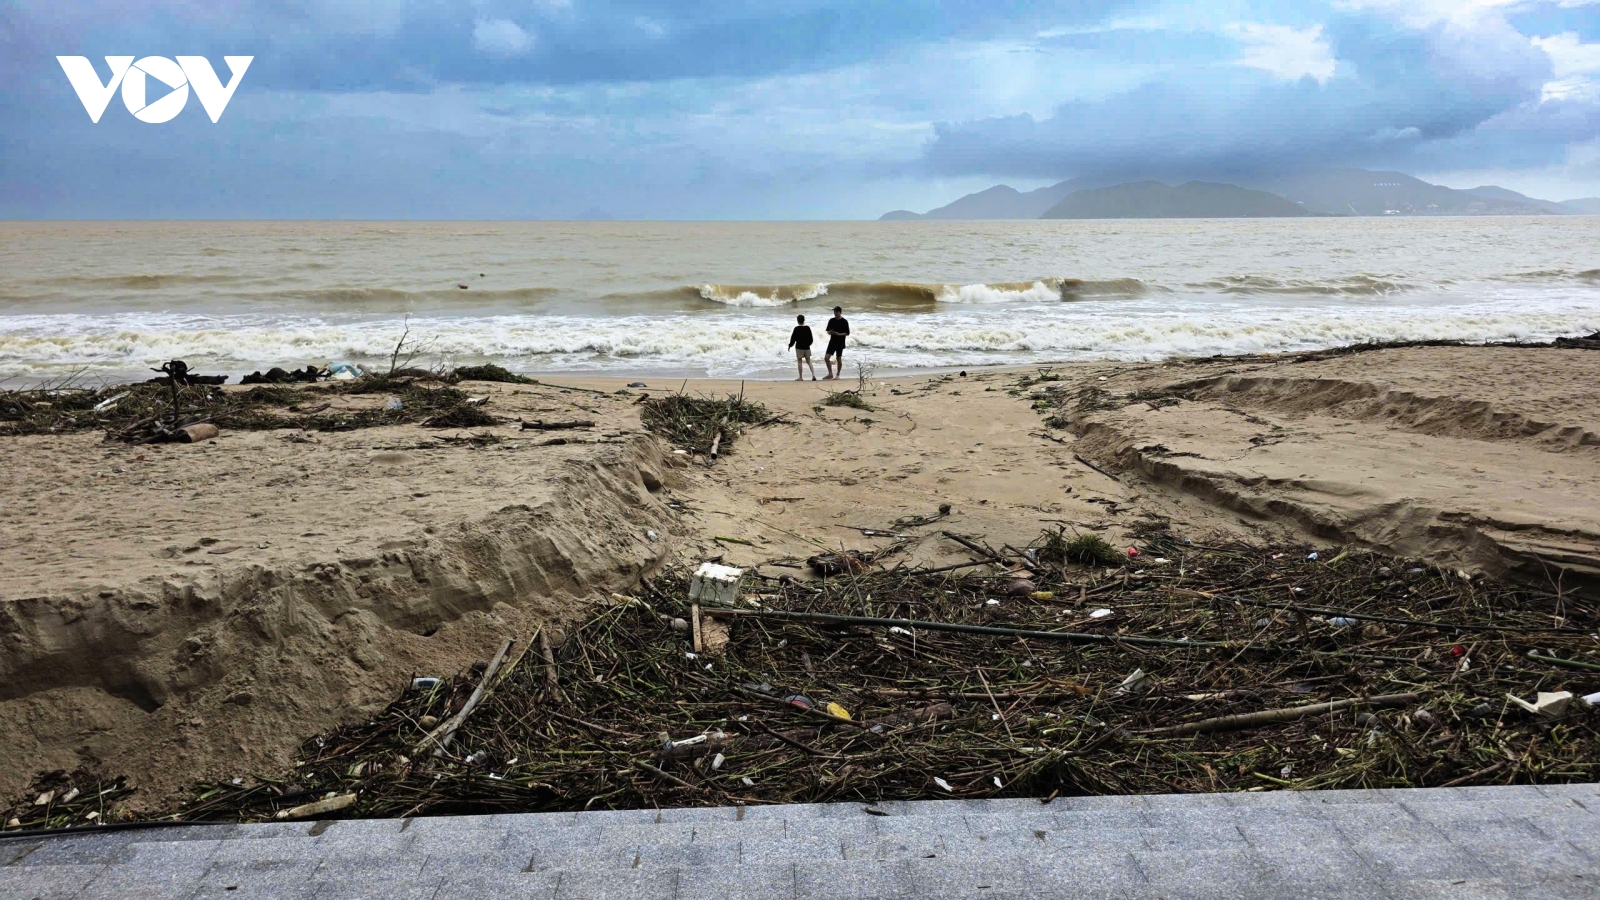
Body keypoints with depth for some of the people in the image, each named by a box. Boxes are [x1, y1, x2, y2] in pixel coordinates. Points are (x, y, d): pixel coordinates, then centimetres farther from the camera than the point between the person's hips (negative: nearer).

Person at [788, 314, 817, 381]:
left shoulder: (796, 329, -11)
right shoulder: (808, 328, 1)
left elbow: (793, 338, -7)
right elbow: (811, 338, 10)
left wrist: (790, 345, 9)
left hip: (799, 347, -4)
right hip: (807, 347, 4)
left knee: (799, 361, 4)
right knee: (808, 361, 11)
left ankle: (800, 377, 5)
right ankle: (813, 375, -3)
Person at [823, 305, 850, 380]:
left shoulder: (844, 321, -6)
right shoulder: (831, 320, 6)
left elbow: (847, 333, -7)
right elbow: (828, 331, 13)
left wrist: (839, 334, -21)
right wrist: (830, 332, -11)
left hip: (840, 343, -4)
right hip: (832, 342, 4)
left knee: (838, 359, 3)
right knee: (826, 357, -5)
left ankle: (838, 374, 18)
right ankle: (830, 374, 7)